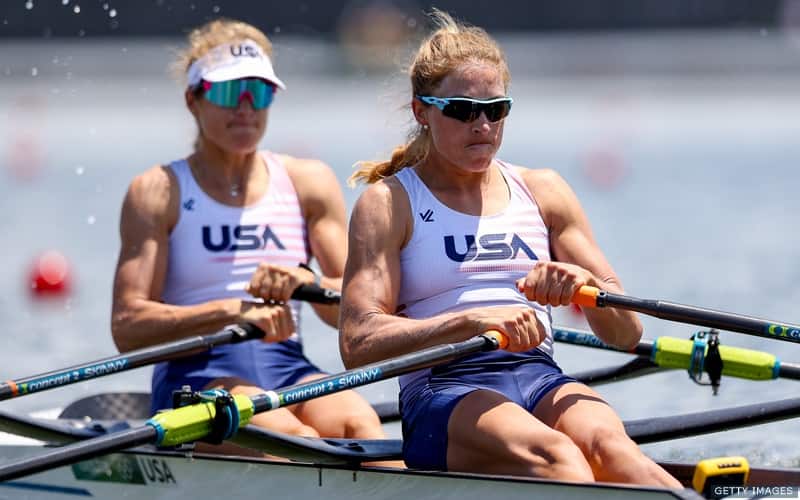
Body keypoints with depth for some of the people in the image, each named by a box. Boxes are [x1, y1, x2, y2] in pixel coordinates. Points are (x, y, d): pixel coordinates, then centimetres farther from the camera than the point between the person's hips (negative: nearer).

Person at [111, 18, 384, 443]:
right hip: (195, 374, -3)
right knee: (297, 438, -34)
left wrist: (304, 281, -15)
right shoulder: (158, 192, 5)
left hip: (288, 366, 4)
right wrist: (233, 310, -20)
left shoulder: (309, 182, 16)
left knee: (359, 422, -31)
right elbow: (127, 327, -6)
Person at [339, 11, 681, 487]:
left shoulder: (542, 192, 21)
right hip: (442, 397, -4)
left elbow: (627, 333, 16)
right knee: (552, 455, -37)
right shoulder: (388, 203, 9)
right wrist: (472, 319, -20)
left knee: (606, 444, -33)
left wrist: (585, 285, -8)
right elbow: (357, 344, -6)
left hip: (542, 381, 4)